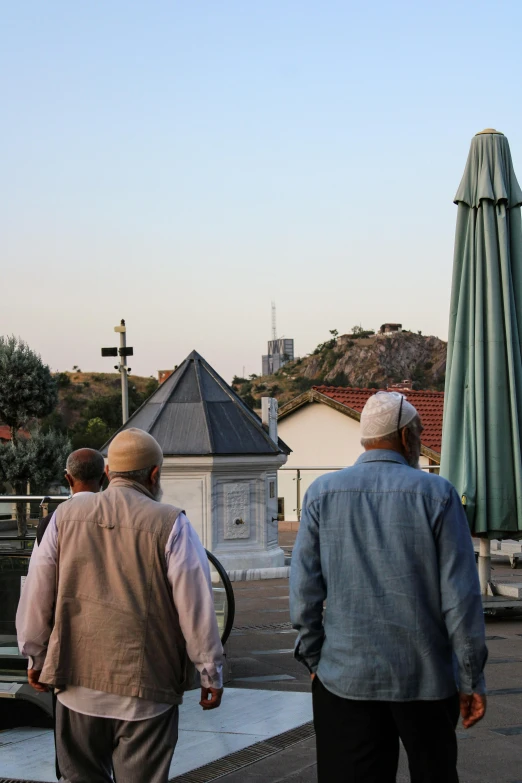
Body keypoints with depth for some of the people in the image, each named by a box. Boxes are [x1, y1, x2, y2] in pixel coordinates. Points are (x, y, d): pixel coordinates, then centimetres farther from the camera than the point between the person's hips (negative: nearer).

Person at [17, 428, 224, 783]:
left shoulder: (66, 515, 3)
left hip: (78, 683, 3)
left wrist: (36, 657, 19)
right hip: (146, 690, -3)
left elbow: (35, 596, 7)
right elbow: (196, 608, -8)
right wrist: (212, 674, 3)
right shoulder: (170, 525, -8)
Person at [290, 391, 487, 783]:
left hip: (344, 676, 1)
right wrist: (473, 678, -1)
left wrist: (313, 659, 11)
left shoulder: (322, 493, 0)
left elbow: (305, 590, 0)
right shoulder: (437, 494, -5)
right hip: (425, 678, -1)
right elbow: (461, 597, -7)